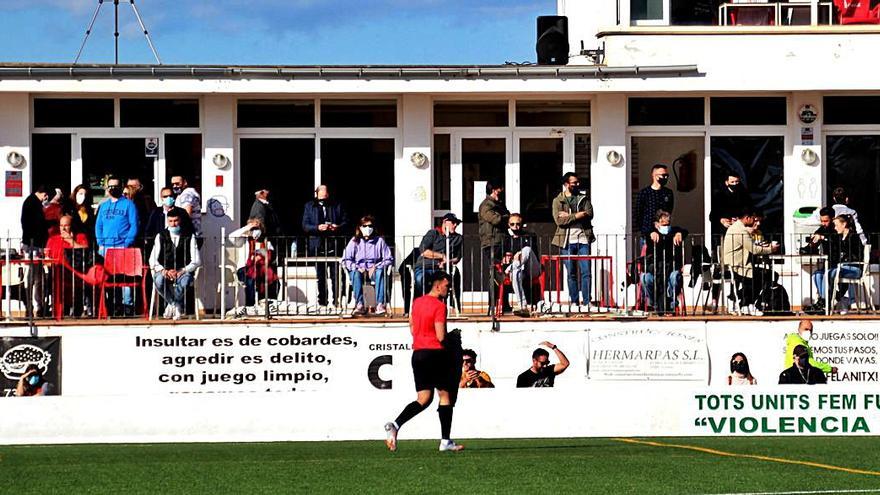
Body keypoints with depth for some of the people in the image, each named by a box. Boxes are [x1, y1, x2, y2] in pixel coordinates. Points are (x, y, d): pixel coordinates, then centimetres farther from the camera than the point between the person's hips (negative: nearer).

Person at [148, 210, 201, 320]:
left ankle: (172, 305, -8)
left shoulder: (189, 237, 7)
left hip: (183, 272, -1)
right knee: (158, 281, -35)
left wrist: (182, 271, -17)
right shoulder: (161, 236, 9)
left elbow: (197, 261, -1)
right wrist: (164, 271, -19)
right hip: (165, 271, 1)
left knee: (185, 281, -37)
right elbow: (153, 260, 1)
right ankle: (177, 306, -10)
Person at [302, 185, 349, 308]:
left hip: (334, 246, -1)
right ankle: (322, 301, 10)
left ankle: (336, 301, 1)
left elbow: (346, 223, 9)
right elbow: (305, 225, 3)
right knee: (321, 277, 5)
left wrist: (337, 227, -13)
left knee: (336, 275, -3)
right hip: (318, 246, 1)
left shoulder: (337, 206, 11)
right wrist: (318, 228, -15)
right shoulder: (309, 206, 11)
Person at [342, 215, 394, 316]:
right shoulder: (355, 241, 7)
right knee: (355, 273, -34)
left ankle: (380, 304, -42)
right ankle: (360, 305, -41)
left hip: (374, 270, 0)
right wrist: (357, 268, -16)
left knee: (380, 272, -34)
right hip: (359, 271, 0)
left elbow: (389, 259, 2)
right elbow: (346, 260, 0)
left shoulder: (379, 241, 7)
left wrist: (376, 267, -13)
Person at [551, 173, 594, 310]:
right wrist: (578, 215, -9)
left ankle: (587, 301, -3)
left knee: (586, 272, -5)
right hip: (567, 241, -1)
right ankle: (574, 301, 8)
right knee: (571, 273, 3)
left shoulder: (584, 199, 14)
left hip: (583, 238, 1)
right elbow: (559, 220, -8)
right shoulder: (558, 201, 6)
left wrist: (569, 216, -9)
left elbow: (589, 214, -4)